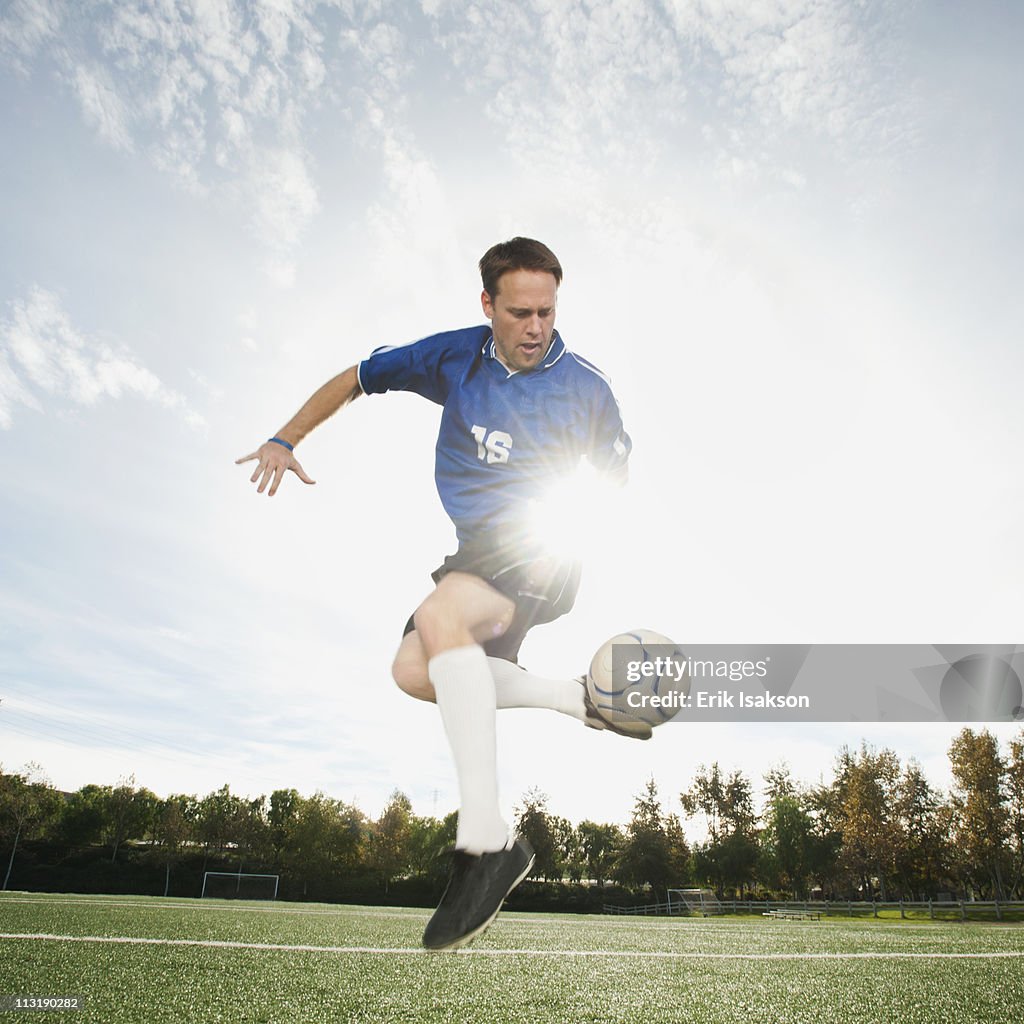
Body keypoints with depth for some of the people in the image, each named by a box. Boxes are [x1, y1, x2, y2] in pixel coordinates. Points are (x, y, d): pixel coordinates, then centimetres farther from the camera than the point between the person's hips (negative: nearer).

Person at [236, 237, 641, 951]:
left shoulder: (586, 386, -2)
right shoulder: (453, 356, 4)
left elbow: (619, 481, 10)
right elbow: (355, 379, 15)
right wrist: (286, 440, 5)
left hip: (542, 554, -5)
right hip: (478, 549, 6)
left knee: (440, 617, -33)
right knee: (415, 670, -17)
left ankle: (486, 842, -34)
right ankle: (580, 699, -8)